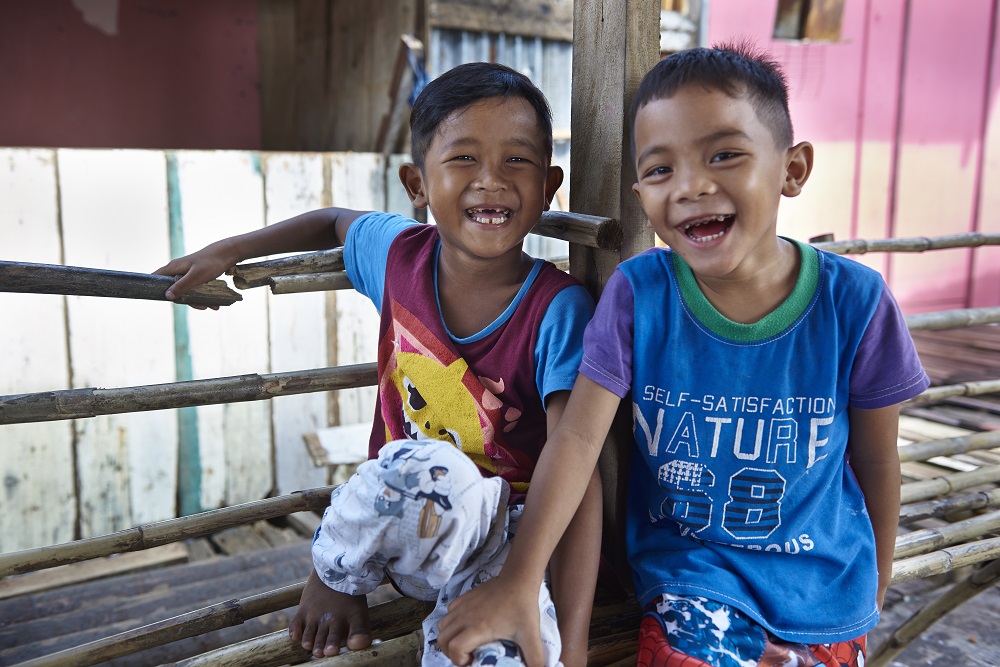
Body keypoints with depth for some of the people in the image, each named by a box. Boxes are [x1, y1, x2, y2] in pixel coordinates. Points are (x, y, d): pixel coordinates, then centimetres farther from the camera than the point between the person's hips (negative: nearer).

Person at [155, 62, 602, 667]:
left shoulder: (559, 309, -19)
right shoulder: (399, 254, -6)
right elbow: (336, 222, 20)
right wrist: (229, 250, 17)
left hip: (506, 532, -5)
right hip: (401, 524, 6)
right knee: (424, 470, -33)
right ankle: (337, 576, -6)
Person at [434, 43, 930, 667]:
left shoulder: (855, 302, -14)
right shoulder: (637, 293, -15)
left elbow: (875, 460, -2)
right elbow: (579, 437, -19)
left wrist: (876, 577, 12)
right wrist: (520, 580, -25)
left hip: (822, 587, 2)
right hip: (688, 574, -1)